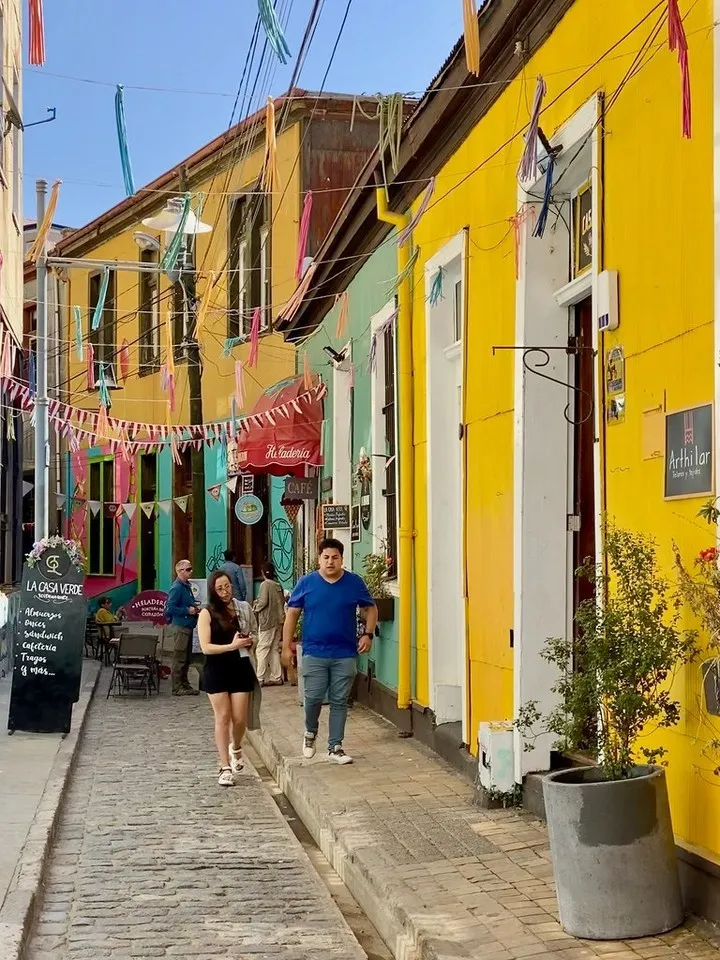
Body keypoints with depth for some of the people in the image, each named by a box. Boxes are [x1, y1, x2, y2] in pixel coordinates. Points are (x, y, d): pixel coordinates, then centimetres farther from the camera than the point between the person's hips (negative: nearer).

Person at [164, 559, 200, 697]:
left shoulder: (187, 586, 15)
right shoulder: (176, 588, -14)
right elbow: (170, 608, -20)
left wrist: (194, 609, 9)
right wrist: (188, 611, -17)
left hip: (187, 627, 10)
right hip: (179, 628, -10)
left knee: (186, 658, 14)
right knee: (179, 658, -6)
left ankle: (184, 684, 21)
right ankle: (177, 688, -2)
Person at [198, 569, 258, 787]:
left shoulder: (243, 608, 5)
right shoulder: (207, 614, -5)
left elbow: (254, 633, 21)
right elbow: (205, 647, -11)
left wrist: (250, 641, -1)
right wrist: (232, 646, -20)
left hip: (240, 668, 3)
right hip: (217, 671, -3)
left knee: (240, 718, 4)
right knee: (223, 718, 0)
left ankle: (235, 748, 36)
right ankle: (225, 767, 6)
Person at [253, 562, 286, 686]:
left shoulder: (265, 584, -10)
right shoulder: (278, 586, 10)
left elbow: (263, 602, -17)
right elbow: (282, 601, 12)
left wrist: (255, 608, 2)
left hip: (268, 621, -7)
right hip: (279, 620, 7)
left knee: (262, 649, -5)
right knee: (274, 649, 12)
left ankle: (259, 678, -8)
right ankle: (276, 677, 12)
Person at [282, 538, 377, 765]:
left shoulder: (354, 582, 2)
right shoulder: (306, 583, 0)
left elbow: (371, 609, 13)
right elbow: (292, 614, 4)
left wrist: (368, 634, -2)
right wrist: (286, 646, 0)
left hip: (345, 654, 1)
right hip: (314, 653, -1)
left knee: (339, 701, 5)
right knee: (313, 697, -5)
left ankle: (335, 747, 14)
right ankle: (310, 733, 24)